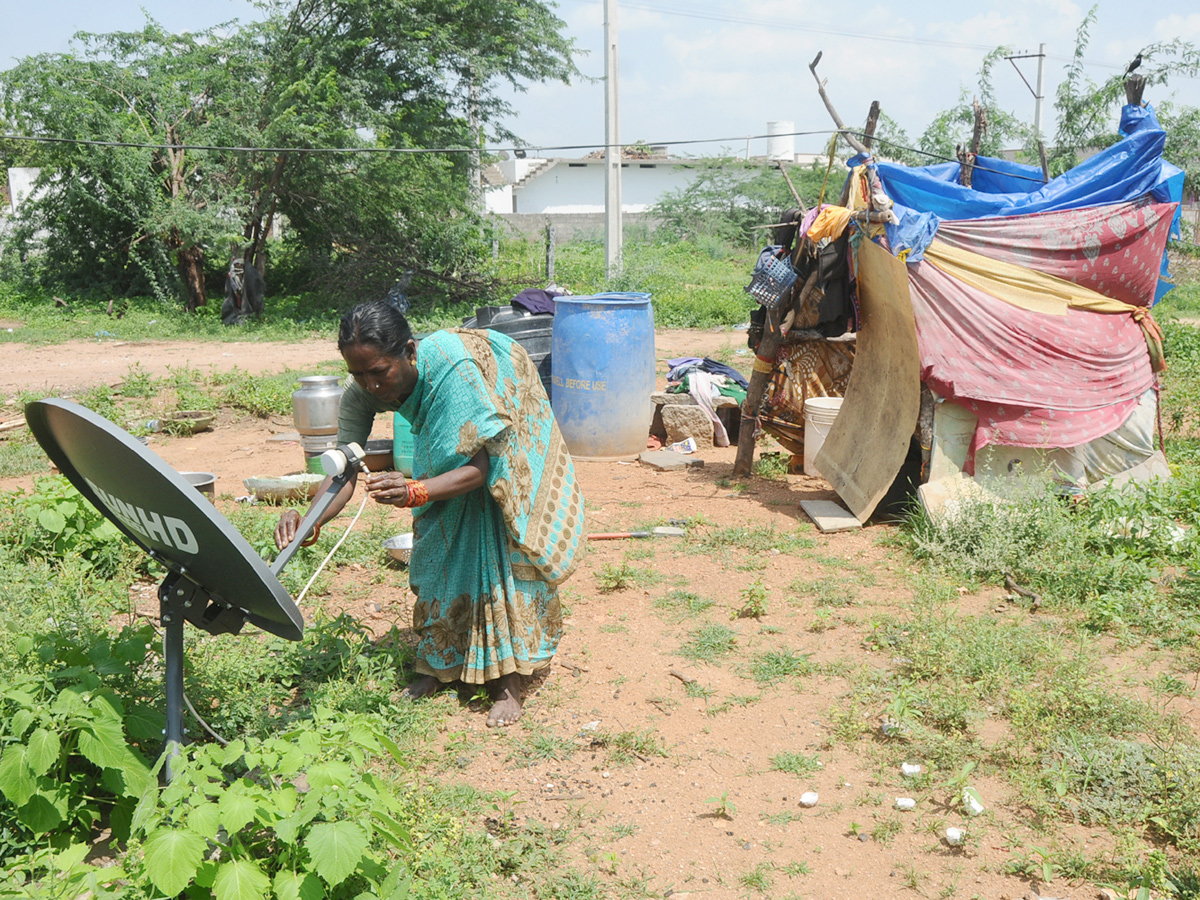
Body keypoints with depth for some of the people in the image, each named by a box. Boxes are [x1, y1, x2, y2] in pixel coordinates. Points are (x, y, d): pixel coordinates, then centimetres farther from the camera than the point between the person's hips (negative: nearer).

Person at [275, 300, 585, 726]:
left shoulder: (452, 371, -43)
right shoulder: (361, 393, -27)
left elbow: (477, 470, -41)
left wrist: (415, 492, -59)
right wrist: (312, 521, -48)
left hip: (503, 444, -5)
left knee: (497, 546, -12)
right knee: (437, 547, 3)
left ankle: (507, 682, -7)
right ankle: (441, 664, 17)